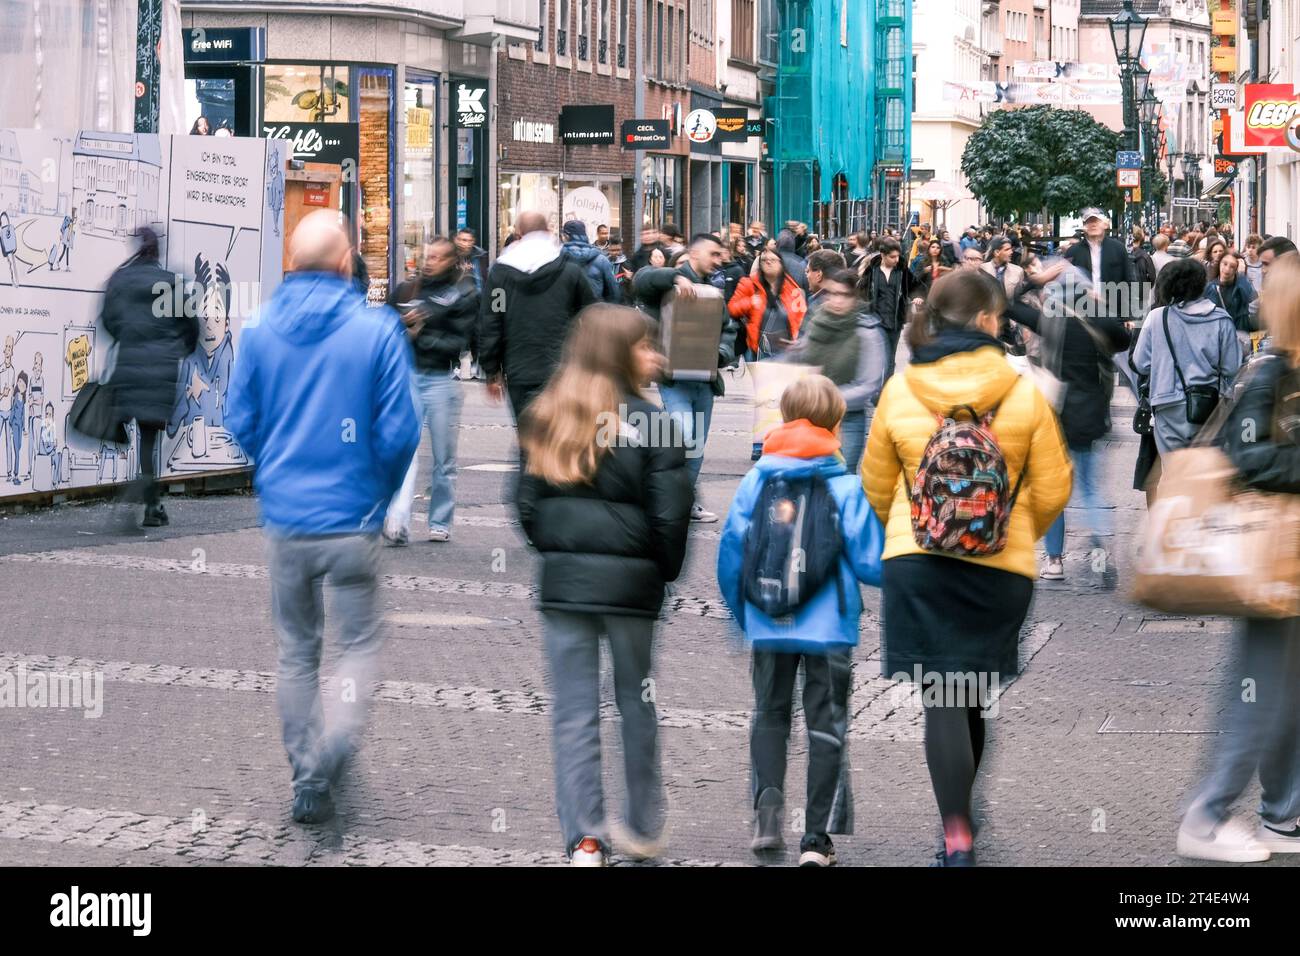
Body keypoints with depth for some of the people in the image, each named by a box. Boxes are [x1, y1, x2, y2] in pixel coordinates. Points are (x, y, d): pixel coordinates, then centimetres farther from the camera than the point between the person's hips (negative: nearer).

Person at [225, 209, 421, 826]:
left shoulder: (259, 331, -3)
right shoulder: (377, 330, -10)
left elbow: (241, 424, 2)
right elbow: (399, 432, -9)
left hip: (284, 516, 3)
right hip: (353, 516, -2)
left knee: (295, 652, 15)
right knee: (359, 643, 11)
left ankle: (307, 780, 19)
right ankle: (336, 744, -14)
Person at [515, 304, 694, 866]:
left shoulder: (544, 419, 3)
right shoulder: (651, 423, -9)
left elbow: (526, 505, 5)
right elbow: (671, 515, -9)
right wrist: (666, 573, 6)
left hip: (562, 580, 2)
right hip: (631, 581, -2)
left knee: (573, 714, 4)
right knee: (638, 705, 14)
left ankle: (583, 839, -1)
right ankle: (643, 827, 24)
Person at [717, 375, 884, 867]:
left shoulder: (757, 479, -2)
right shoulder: (846, 485, -9)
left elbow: (730, 552, 0)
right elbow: (870, 561, -9)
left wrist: (742, 611, 16)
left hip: (768, 626, 2)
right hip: (828, 627, -2)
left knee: (770, 715, 19)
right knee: (827, 727, 9)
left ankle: (766, 809, -1)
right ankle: (817, 839, 7)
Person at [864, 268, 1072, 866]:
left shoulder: (899, 391, 0)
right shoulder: (1023, 393, -3)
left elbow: (876, 483, 10)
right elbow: (1052, 490, 2)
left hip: (917, 561, -1)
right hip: (1003, 566, 1)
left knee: (942, 699, -3)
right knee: (974, 696, 17)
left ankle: (958, 839, -14)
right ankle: (958, 812, 31)